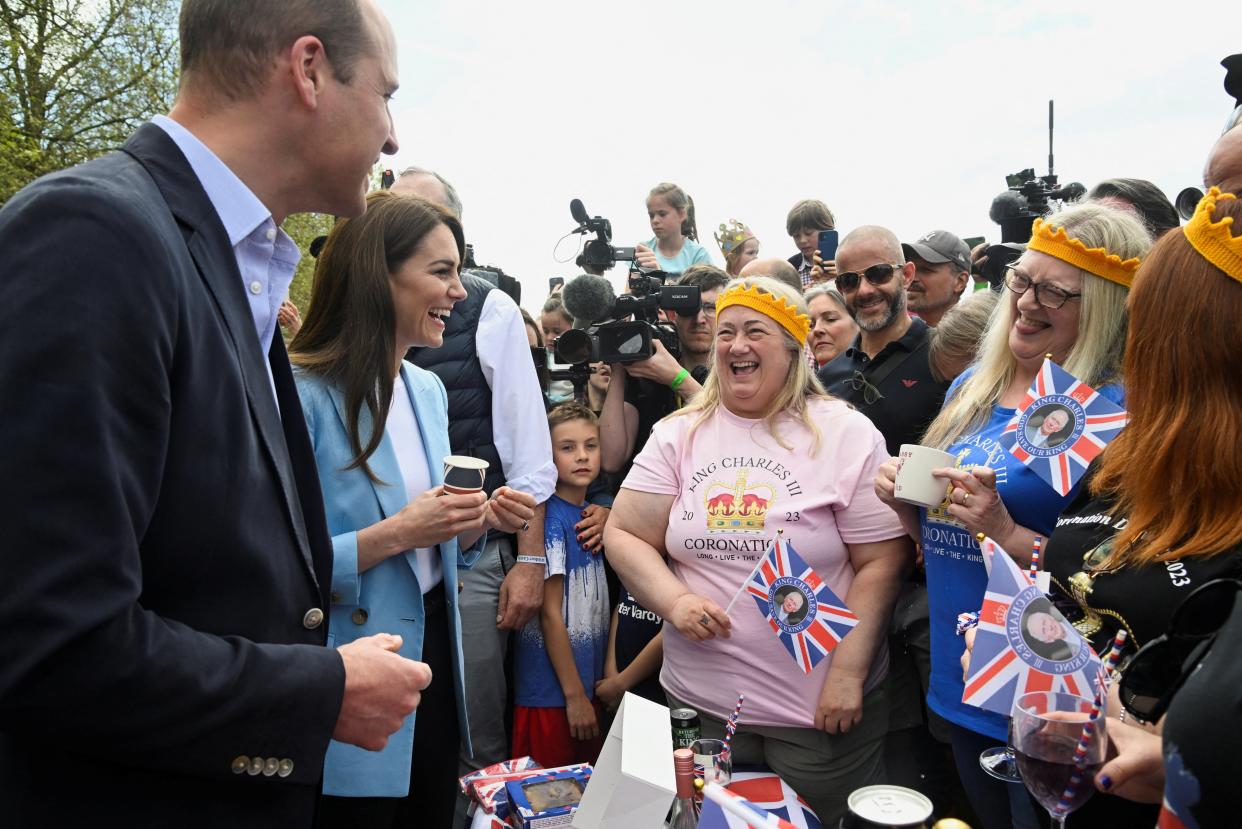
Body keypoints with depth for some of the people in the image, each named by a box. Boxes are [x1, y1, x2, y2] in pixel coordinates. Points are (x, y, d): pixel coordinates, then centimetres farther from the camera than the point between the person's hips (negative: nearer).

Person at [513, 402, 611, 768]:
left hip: (589, 684, 8)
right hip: (552, 692, -7)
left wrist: (607, 675, 12)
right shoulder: (550, 519, -16)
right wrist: (574, 693, -14)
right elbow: (550, 614, -16)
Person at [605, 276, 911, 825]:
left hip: (821, 708, -2)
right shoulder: (678, 434, 3)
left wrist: (848, 674, -12)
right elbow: (623, 535, 2)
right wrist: (674, 600, -15)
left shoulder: (848, 435, -5)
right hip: (699, 701, 3)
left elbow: (881, 563, -7)